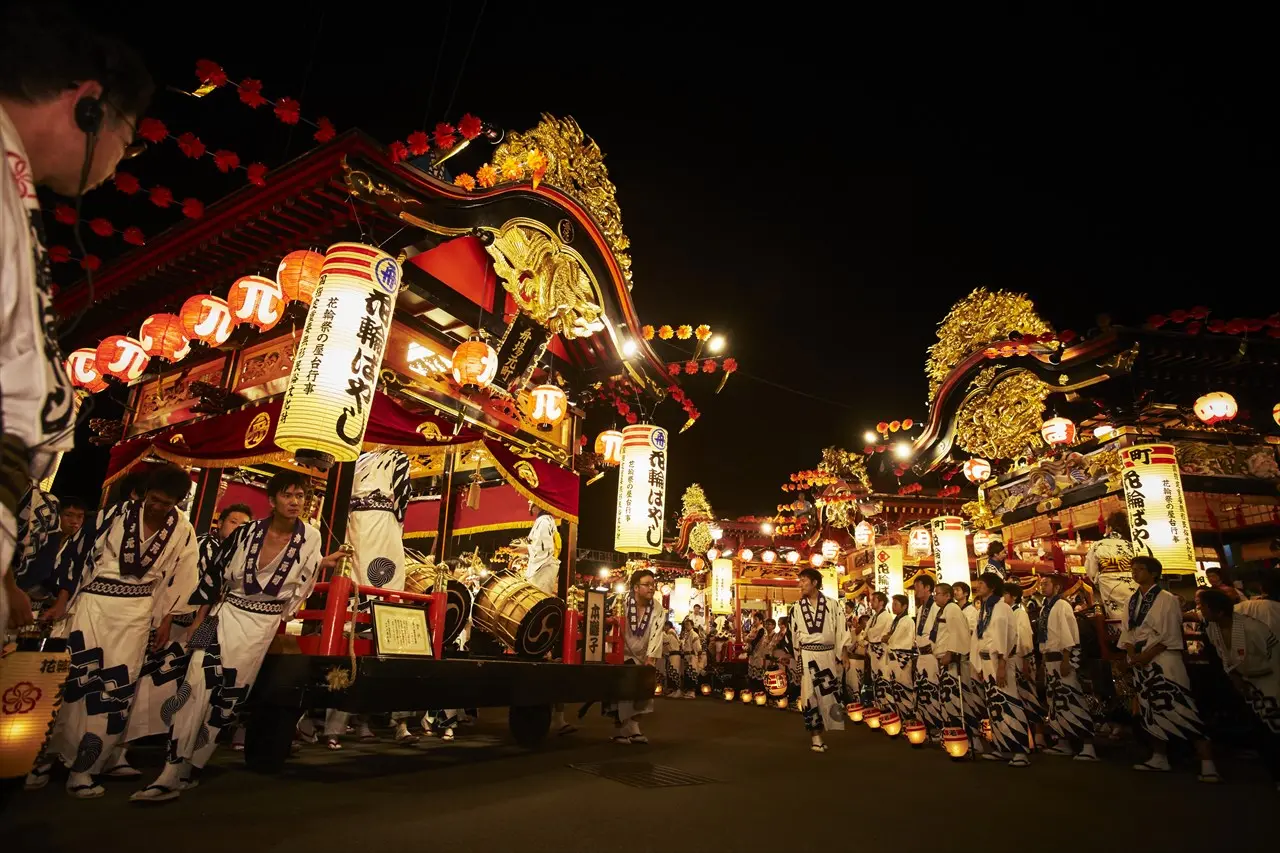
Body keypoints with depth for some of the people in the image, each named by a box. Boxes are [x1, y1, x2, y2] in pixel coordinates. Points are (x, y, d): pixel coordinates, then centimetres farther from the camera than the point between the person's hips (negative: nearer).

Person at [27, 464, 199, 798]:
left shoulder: (182, 531, -2)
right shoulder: (118, 513, -5)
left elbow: (179, 580, 3)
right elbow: (84, 554, 0)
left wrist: (165, 623, 4)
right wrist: (61, 603, -1)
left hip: (138, 612, 1)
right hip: (94, 601, -1)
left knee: (117, 685, -1)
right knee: (73, 676, -3)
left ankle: (84, 767, 8)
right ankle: (46, 753, 16)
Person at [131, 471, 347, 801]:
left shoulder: (310, 538, -7)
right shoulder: (247, 532, -6)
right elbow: (216, 577, 5)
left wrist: (323, 566, -11)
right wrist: (199, 619, 6)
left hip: (263, 626, 0)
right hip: (226, 615, 1)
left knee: (228, 698, 4)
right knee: (195, 688, -9)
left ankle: (187, 772, 19)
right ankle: (171, 773, 1)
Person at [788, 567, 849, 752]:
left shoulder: (833, 605, -2)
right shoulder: (797, 608, 2)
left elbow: (841, 632, 1)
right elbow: (794, 635, 8)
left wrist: (840, 657, -2)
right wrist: (796, 659, 7)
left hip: (828, 655, 0)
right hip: (807, 656, 0)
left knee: (829, 694, 4)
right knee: (810, 695, 1)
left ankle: (820, 729, 20)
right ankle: (815, 735, 10)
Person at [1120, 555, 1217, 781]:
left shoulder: (1167, 599, -6)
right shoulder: (1131, 601, 13)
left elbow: (1170, 636, -11)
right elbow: (1127, 632, 12)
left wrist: (1146, 655, -16)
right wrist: (1133, 655, -5)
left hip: (1164, 661, -7)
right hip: (1140, 663, 7)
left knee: (1181, 709, -12)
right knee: (1151, 711, 11)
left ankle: (1206, 763, -8)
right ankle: (1159, 758, 20)